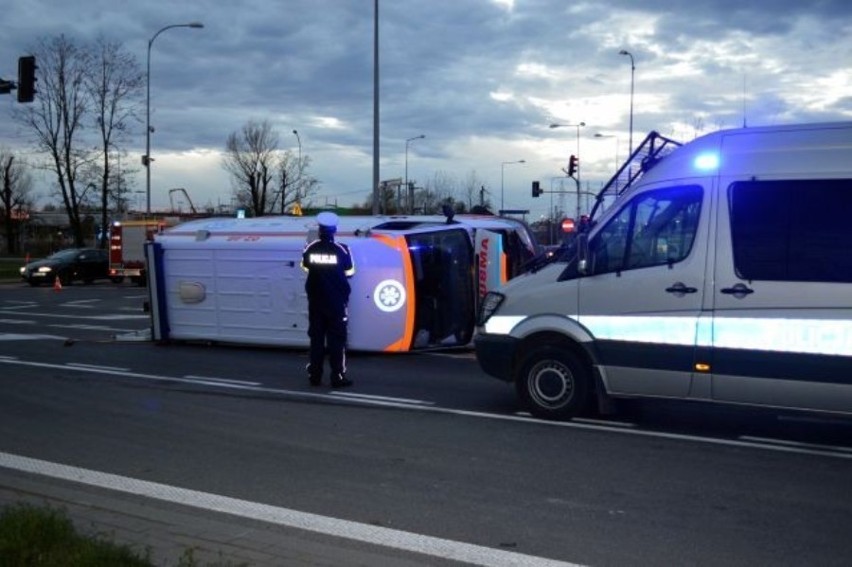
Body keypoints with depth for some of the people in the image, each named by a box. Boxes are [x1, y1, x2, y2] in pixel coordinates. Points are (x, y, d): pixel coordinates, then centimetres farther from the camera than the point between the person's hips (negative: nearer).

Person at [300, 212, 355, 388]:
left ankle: (315, 375, 14)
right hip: (337, 300, -3)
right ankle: (337, 376, -2)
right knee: (337, 338, 1)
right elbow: (349, 272, -3)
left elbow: (305, 268, 7)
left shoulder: (310, 248, -6)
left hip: (316, 299, 3)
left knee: (316, 337, 12)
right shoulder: (341, 249, -12)